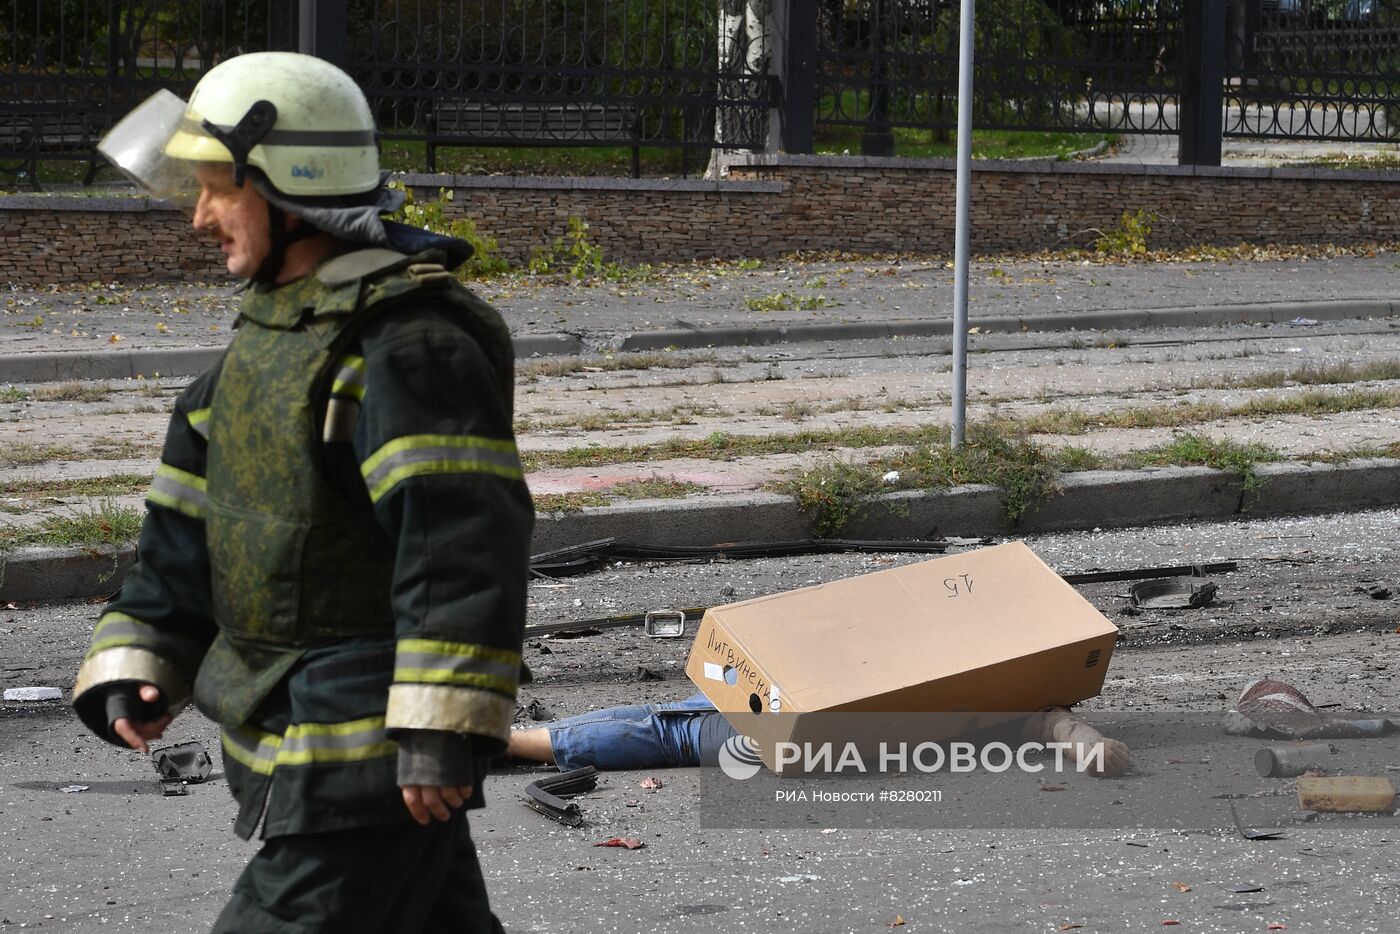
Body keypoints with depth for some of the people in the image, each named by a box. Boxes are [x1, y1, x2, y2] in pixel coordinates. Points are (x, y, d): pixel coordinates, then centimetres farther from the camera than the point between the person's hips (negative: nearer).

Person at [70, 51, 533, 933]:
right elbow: (189, 529, 18)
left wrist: (444, 728, -29)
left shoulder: (406, 346, -18)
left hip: (372, 750, -10)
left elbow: (466, 542, -25)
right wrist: (134, 665, 8)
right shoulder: (268, 334, 13)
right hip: (294, 737, 10)